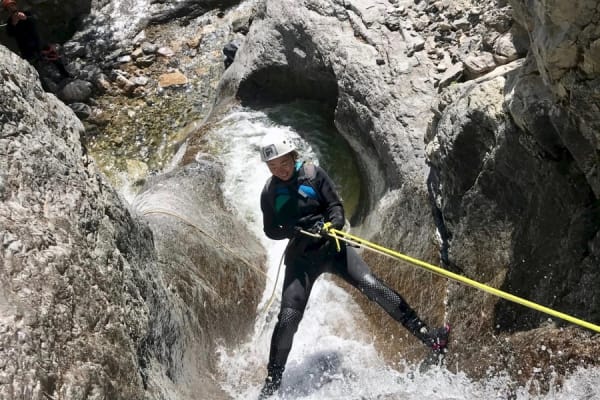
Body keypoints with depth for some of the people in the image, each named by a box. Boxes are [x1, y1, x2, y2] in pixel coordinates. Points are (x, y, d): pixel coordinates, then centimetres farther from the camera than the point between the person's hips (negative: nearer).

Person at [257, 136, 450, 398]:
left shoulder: (313, 174, -3)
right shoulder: (269, 192, 1)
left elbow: (336, 206, -4)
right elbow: (271, 231, 5)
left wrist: (329, 224, -26)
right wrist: (295, 231, -16)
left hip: (332, 246, 0)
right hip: (300, 256, 0)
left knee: (373, 286, -14)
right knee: (288, 317, -9)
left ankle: (426, 335, -9)